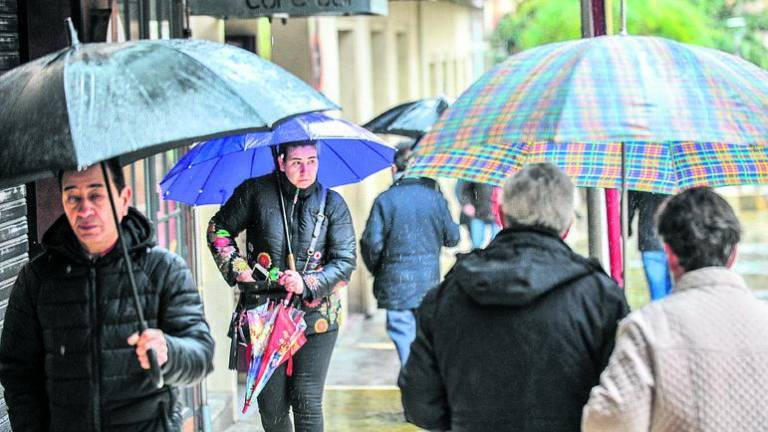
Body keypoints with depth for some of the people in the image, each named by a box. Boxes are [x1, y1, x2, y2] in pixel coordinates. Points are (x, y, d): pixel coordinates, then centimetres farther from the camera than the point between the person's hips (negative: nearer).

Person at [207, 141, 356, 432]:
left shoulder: (332, 204, 1)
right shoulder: (256, 192, 1)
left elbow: (345, 262, -1)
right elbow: (219, 229, 14)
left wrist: (307, 285, -16)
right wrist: (236, 267, 0)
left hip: (315, 318, -1)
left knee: (307, 404, -4)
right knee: (271, 406, 5)